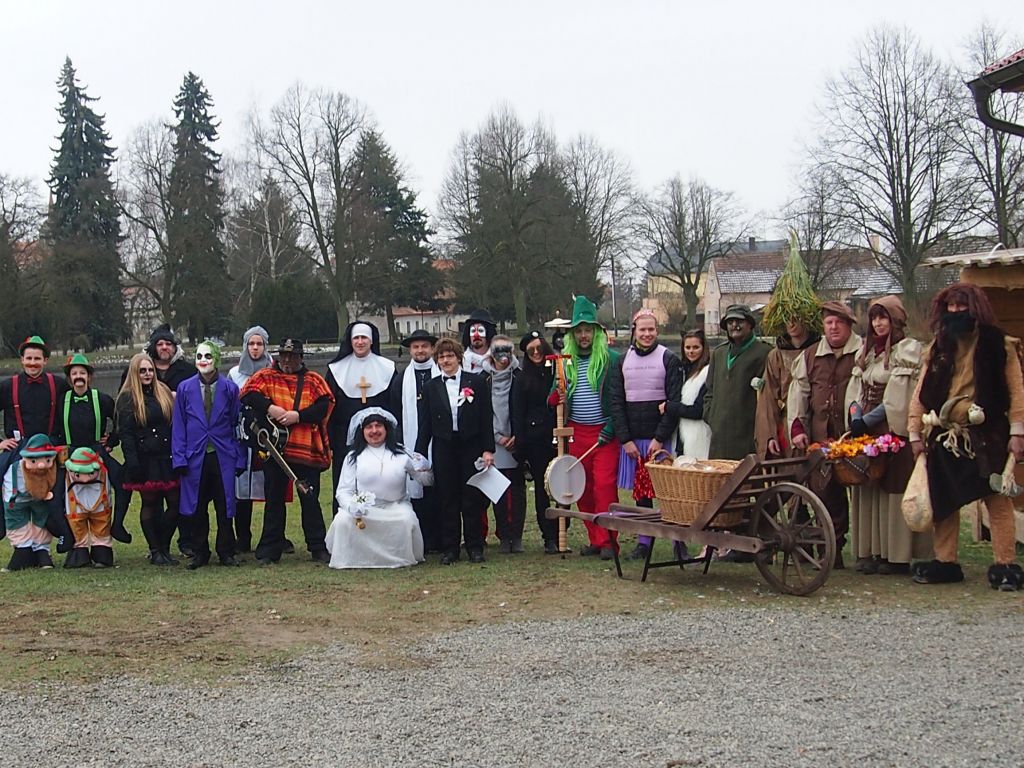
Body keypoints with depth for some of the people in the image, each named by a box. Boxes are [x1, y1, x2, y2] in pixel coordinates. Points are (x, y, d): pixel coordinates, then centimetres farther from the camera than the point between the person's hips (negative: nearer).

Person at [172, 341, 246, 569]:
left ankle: (226, 552, 15)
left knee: (224, 507, 4)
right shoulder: (185, 388, 3)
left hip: (223, 456, -1)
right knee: (197, 508, 7)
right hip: (195, 458, 1)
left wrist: (240, 458, 2)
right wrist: (179, 458, -2)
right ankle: (199, 553, 17)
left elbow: (237, 424, 5)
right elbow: (178, 426, 5)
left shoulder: (230, 388, 1)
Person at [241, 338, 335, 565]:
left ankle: (318, 548, 12)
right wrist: (269, 407, -20)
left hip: (306, 449, 0)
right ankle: (269, 550, 14)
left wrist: (299, 415, -15)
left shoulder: (313, 380, 8)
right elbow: (248, 394, -5)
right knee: (274, 499, 8)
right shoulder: (265, 376, 9)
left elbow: (325, 405, -4)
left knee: (310, 499, 3)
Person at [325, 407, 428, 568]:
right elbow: (344, 491, 2)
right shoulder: (353, 457, 9)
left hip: (395, 508, 0)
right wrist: (351, 506, -21)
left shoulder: (402, 454, 10)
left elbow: (426, 480, 12)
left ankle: (400, 558, -6)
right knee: (343, 520, -28)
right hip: (363, 510, 0)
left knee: (407, 519, -31)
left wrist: (424, 469, -13)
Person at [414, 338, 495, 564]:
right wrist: (420, 452, 1)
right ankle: (449, 549, 11)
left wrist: (488, 449, -6)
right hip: (443, 448, 2)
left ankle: (475, 547, 11)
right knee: (447, 500, 4)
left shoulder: (477, 382, 2)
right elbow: (426, 423, 8)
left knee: (472, 499, 2)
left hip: (471, 446, -1)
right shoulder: (431, 387, 7)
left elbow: (487, 418, 0)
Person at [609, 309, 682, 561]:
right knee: (640, 492, 7)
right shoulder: (623, 361, 9)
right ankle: (644, 541, 15)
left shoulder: (668, 359, -1)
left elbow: (675, 402, -5)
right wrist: (625, 439, -3)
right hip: (633, 439, 3)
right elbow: (616, 402, 6)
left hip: (661, 439, -3)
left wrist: (660, 438, -12)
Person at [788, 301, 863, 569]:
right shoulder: (809, 356, 16)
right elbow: (798, 393, 18)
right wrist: (797, 428, 9)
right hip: (820, 437, 4)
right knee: (825, 492, 1)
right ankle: (832, 552, 8)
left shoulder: (863, 354, 1)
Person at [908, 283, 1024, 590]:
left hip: (987, 436, -4)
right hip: (944, 437, 4)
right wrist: (915, 433, 7)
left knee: (998, 500, -5)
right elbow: (921, 394, 13)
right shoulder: (938, 348, 13)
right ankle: (945, 562, 16)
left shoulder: (999, 345, 1)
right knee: (943, 501, 7)